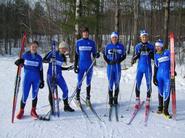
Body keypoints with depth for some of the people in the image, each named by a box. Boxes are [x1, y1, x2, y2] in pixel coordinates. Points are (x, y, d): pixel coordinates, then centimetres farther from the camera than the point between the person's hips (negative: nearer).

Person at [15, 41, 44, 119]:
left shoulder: (39, 58, 5)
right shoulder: (25, 55, 1)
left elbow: (40, 70, 9)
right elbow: (17, 62, 7)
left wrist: (42, 80, 7)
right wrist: (19, 62, -18)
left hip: (36, 79, 2)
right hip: (27, 78, -1)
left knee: (35, 94, 5)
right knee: (25, 95, -3)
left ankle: (33, 111, 18)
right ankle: (21, 111, 13)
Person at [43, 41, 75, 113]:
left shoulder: (63, 57, 9)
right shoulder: (52, 53, -7)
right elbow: (44, 60, -8)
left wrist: (68, 68, 6)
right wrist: (49, 60, -26)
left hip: (59, 76, 5)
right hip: (51, 76, -5)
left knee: (65, 90, -1)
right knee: (51, 91, 0)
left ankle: (66, 106, 13)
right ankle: (52, 108, 15)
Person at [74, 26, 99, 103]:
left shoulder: (92, 43, 4)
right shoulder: (78, 42, 3)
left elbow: (94, 54, 5)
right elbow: (76, 54, 6)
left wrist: (97, 55, -19)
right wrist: (75, 66, 1)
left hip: (89, 66, 1)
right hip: (81, 66, -1)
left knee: (88, 82, 9)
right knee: (79, 82, -1)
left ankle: (88, 97, 20)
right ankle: (77, 98, 13)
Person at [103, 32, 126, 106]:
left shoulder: (121, 46, 2)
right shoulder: (108, 46, 2)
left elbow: (124, 56, 6)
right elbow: (104, 55, 7)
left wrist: (118, 60, -11)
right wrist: (108, 62, -8)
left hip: (117, 66, 1)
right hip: (110, 66, 0)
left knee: (117, 83, 4)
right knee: (110, 83, -1)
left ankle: (115, 99, 15)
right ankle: (110, 99, 9)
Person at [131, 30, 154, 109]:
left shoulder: (151, 46, 1)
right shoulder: (137, 46, 4)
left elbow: (153, 57, -2)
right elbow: (135, 56, 6)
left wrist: (149, 51, -17)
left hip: (148, 68, -1)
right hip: (140, 67, 1)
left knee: (148, 84, 3)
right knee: (137, 84, -1)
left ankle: (147, 101, 14)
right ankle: (137, 101, 10)